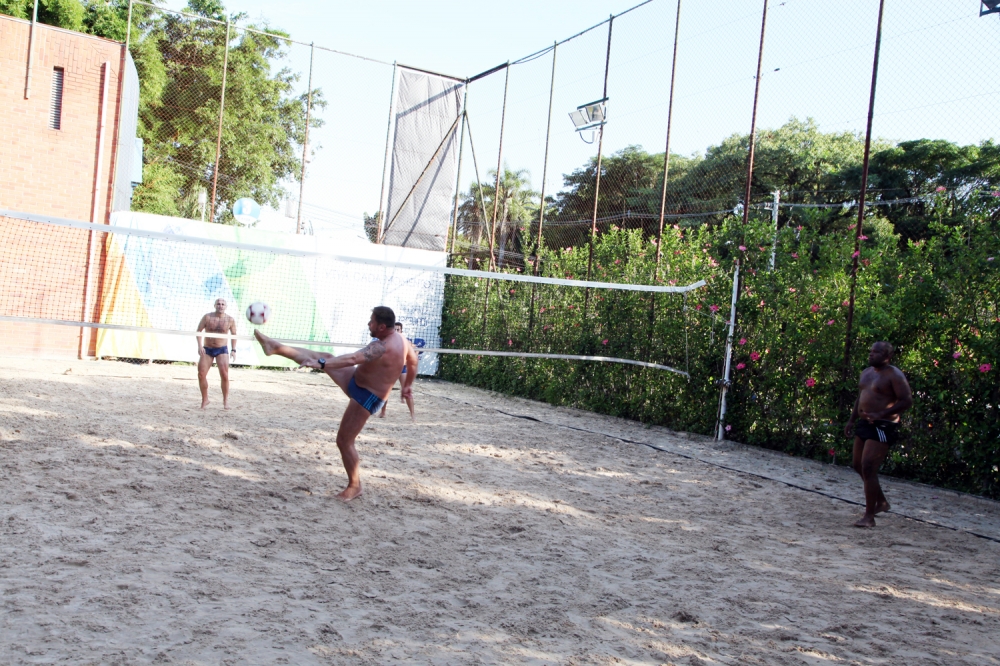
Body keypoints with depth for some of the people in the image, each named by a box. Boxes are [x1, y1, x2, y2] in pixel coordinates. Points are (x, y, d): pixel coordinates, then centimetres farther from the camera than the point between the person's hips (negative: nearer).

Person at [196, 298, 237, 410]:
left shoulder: (230, 320, -3)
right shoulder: (207, 317, -4)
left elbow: (234, 335, 7)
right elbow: (199, 330, -1)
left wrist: (233, 350, -2)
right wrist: (199, 346, -13)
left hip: (222, 350, -1)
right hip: (207, 349, 1)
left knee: (224, 375, -16)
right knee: (201, 375, -4)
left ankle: (226, 400, -2)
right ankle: (205, 399, 13)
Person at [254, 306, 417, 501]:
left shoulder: (382, 347, -31)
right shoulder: (400, 339, -1)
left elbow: (353, 358, -41)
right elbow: (413, 362, 15)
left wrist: (321, 364, -46)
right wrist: (407, 385, 29)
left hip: (366, 397, -10)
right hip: (358, 380, 10)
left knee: (344, 441, -2)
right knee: (324, 357, 6)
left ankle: (354, 486, 15)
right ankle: (276, 347, 12)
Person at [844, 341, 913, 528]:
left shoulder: (894, 375, -12)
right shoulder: (867, 372, 14)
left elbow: (907, 401, -17)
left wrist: (881, 414, -26)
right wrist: (852, 420, 17)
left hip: (883, 427, -9)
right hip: (865, 424, 9)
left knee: (868, 467, -13)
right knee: (859, 466, 15)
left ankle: (869, 516, -6)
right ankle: (881, 502, 35)